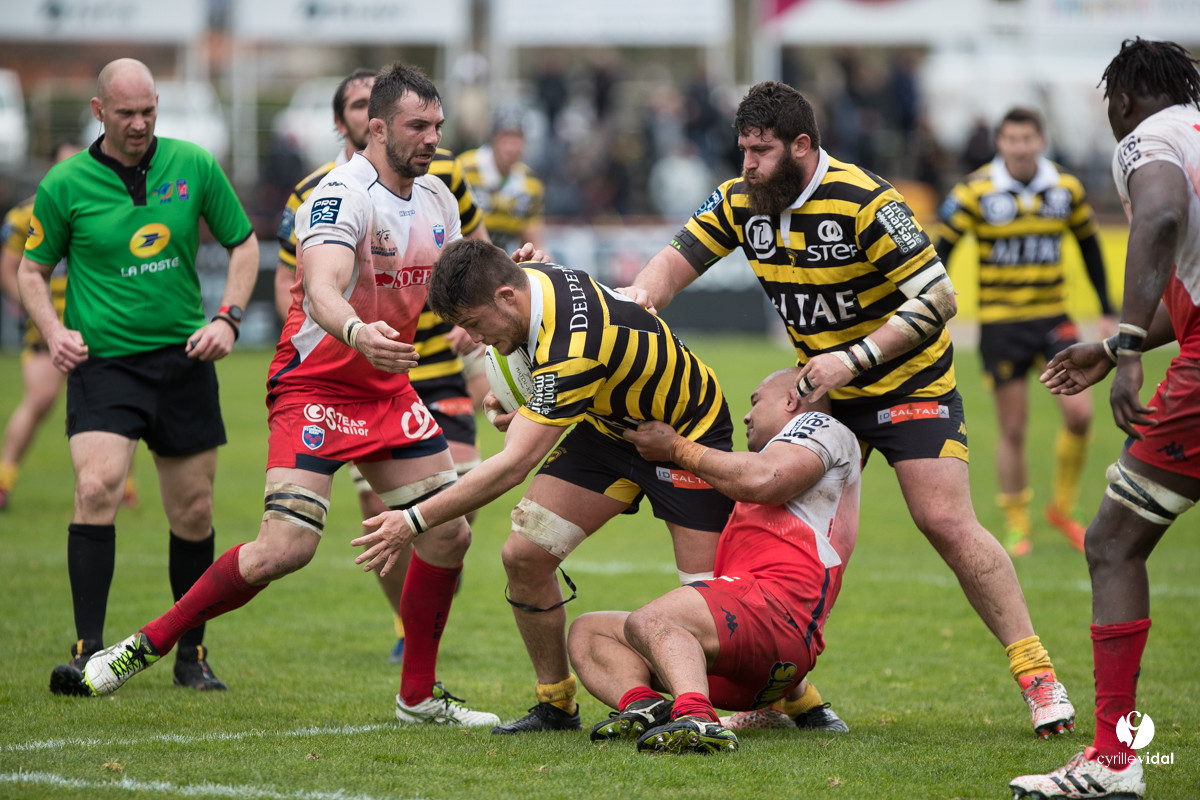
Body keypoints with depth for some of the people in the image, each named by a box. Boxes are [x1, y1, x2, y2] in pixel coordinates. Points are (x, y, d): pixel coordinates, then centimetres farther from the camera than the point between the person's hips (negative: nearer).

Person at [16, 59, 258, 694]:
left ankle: (191, 654, 20)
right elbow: (31, 270, 8)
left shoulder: (194, 165, 1)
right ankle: (89, 651, -18)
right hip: (102, 362, -2)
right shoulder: (64, 184, -4)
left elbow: (243, 243, 12)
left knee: (194, 512, 5)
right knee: (97, 487, -22)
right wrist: (53, 331, -10)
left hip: (184, 358, 2)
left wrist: (227, 318, -1)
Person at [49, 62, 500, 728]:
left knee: (449, 532, 3)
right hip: (314, 385, -8)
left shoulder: (437, 198, 5)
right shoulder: (343, 195, -22)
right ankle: (146, 645, -3)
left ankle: (419, 696, 17)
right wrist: (357, 333, -59)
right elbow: (322, 289, -38)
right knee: (285, 547, -19)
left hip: (387, 387, 8)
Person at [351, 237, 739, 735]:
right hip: (609, 426, 8)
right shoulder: (531, 280, -12)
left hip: (687, 432, -8)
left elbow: (514, 465, -39)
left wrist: (416, 521, -38)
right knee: (524, 556, -6)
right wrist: (527, 410, -2)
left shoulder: (573, 347, -39)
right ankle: (556, 705, 6)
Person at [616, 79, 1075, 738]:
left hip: (910, 382, -6)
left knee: (947, 523, -16)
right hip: (823, 388, 6)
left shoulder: (864, 202, -24)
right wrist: (639, 295, -22)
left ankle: (1036, 675, -9)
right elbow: (678, 259, 2)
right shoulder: (741, 202, -5)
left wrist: (854, 358, -32)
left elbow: (938, 298, -25)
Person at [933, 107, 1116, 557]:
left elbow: (1089, 245, 14)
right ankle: (1017, 526, 14)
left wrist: (1107, 312, 14)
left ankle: (1062, 509, 11)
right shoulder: (976, 192, -9)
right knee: (1013, 431, -1)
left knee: (1079, 413, -10)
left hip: (1053, 317, 3)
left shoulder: (1066, 189, 1)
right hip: (1000, 324, -2)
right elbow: (941, 249, -5)